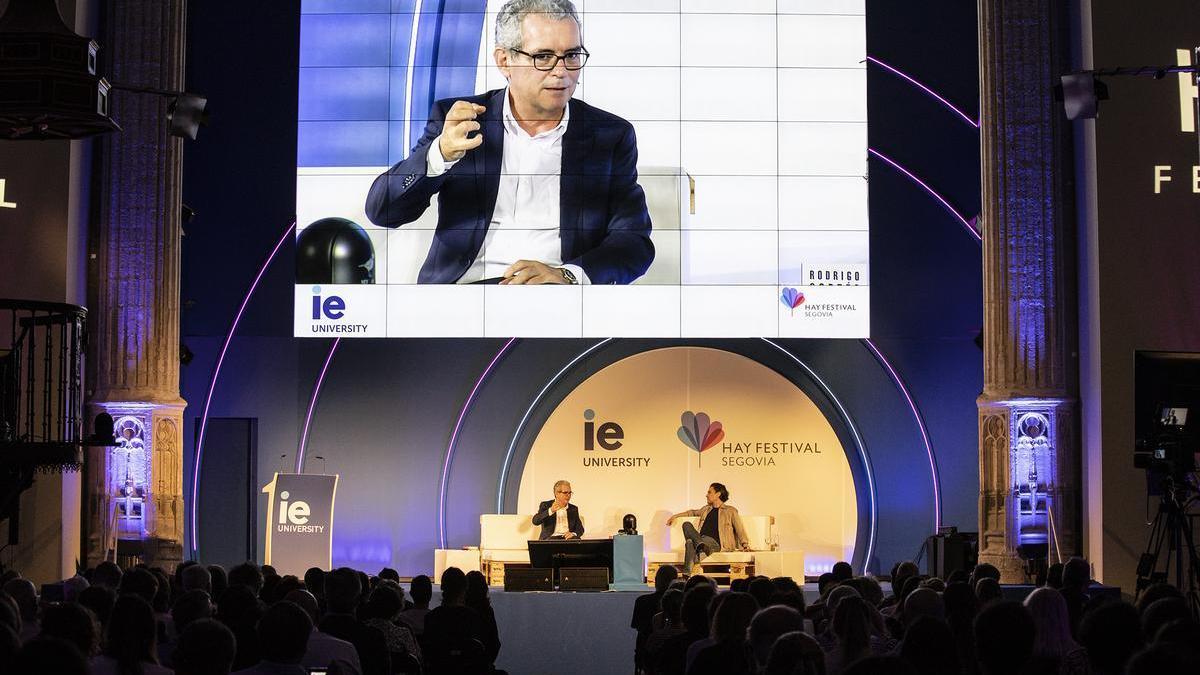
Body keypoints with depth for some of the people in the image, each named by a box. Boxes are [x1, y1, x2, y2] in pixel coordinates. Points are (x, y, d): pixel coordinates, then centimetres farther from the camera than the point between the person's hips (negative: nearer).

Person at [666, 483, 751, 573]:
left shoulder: (730, 511, 13)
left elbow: (740, 530, 6)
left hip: (715, 544, -5)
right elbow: (692, 512, 48)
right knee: (687, 525, -27)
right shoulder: (706, 509, 31)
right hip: (700, 540, 5)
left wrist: (745, 544, -9)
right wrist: (675, 516, 41)